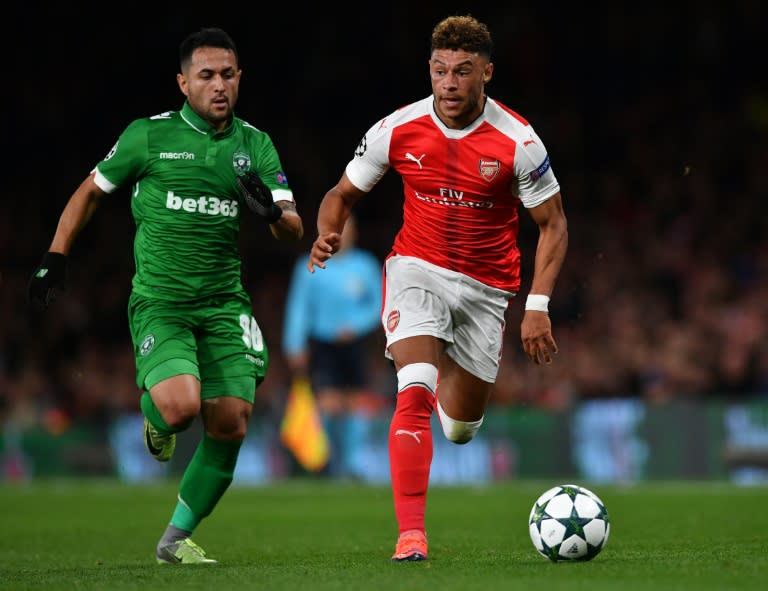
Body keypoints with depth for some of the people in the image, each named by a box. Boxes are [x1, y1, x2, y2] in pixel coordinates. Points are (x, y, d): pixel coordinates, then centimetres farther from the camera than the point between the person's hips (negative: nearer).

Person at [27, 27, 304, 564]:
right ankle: (153, 415, 13)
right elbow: (91, 192, 12)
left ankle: (176, 539, 12)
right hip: (159, 302, -3)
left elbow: (293, 230, 2)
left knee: (230, 427, -6)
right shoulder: (149, 136, -1)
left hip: (224, 305, 3)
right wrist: (56, 258, 6)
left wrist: (273, 211, -21)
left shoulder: (255, 144, 6)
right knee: (181, 404, -26)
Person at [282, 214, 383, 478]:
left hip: (355, 343, 1)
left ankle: (351, 463, 8)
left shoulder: (366, 266, 3)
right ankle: (334, 457, 11)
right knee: (328, 405, -11)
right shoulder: (309, 267, 1)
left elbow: (379, 305, 6)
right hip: (322, 344, -1)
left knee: (355, 403, -3)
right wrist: (295, 346, -5)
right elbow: (298, 308, 2)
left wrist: (356, 325, -10)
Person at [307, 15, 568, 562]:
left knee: (459, 428, 12)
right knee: (415, 392, -26)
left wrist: (538, 306, -13)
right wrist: (328, 234, -18)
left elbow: (553, 225, -4)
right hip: (417, 267, -1)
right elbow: (343, 194, 5)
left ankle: (453, 374, 52)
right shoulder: (397, 130, -10)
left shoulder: (517, 142, -14)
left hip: (486, 285, 1)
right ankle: (411, 534, -27)